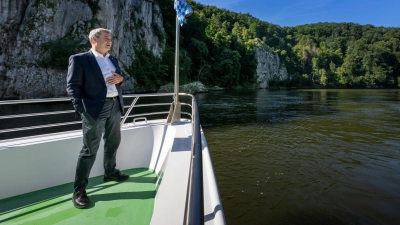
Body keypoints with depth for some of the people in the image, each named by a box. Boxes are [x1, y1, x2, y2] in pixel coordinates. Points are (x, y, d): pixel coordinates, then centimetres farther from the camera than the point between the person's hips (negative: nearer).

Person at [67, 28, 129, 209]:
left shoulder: (113, 60, 16)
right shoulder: (79, 59, -4)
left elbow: (119, 78, 23)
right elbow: (73, 86, -10)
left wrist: (120, 78, -2)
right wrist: (81, 110, -19)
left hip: (115, 106, 7)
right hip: (95, 109, -7)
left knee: (113, 143, 18)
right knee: (90, 149, -4)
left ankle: (110, 172, 38)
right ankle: (79, 190, 8)